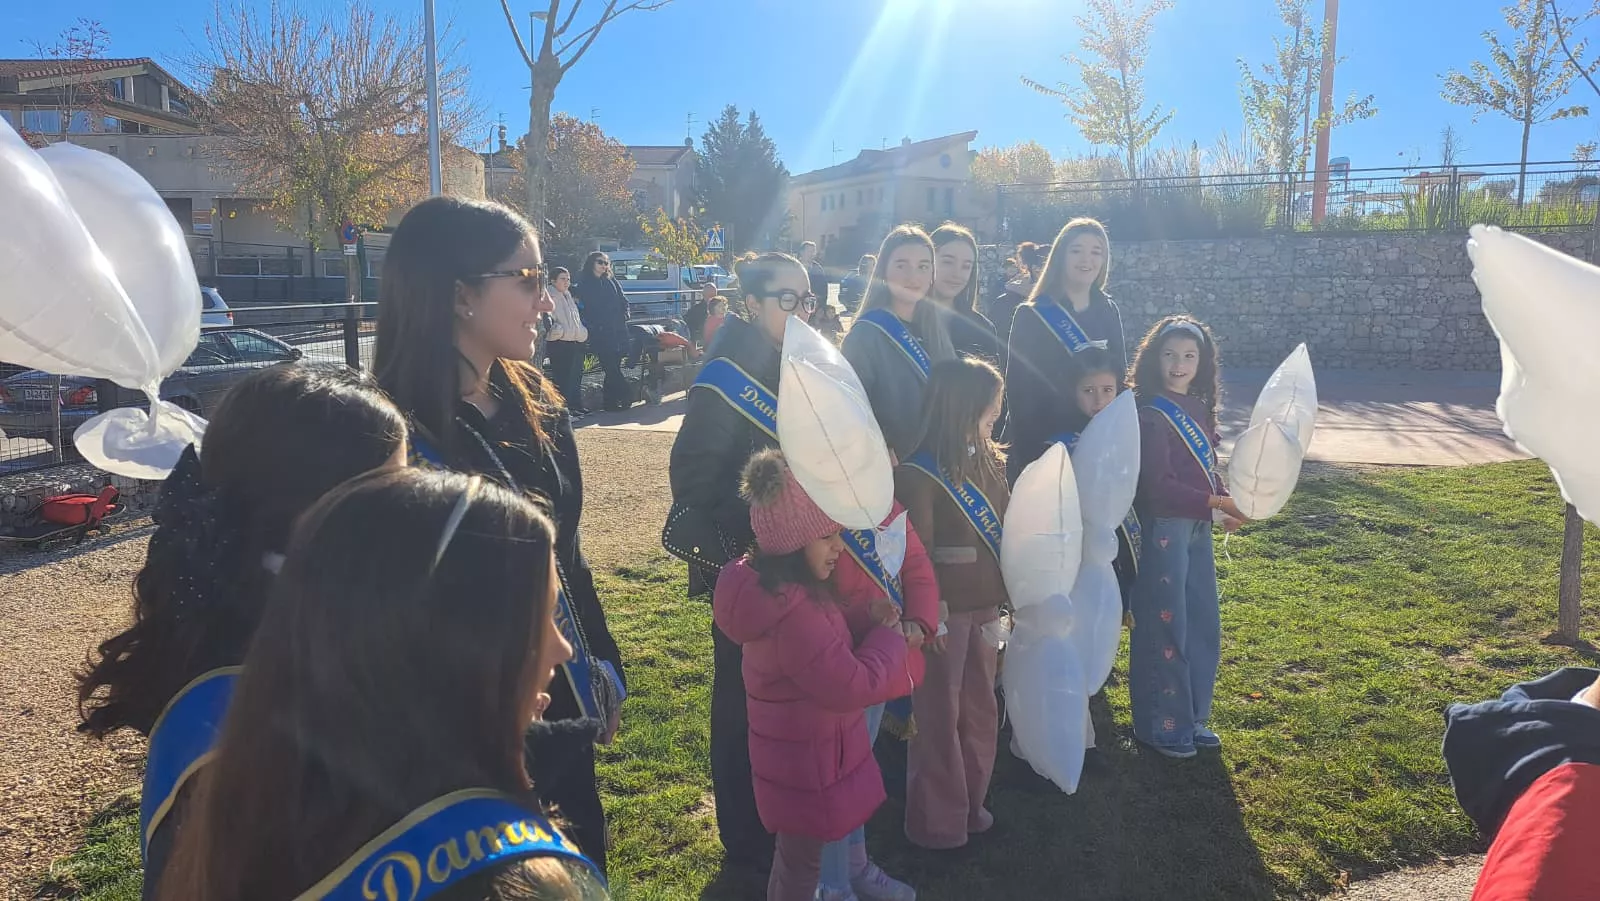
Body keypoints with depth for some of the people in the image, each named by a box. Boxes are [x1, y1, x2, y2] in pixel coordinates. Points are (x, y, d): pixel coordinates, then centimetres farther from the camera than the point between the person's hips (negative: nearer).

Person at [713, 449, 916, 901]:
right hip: (809, 766, -9)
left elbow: (829, 652, 10)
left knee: (793, 855, 27)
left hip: (795, 754, 9)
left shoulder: (769, 585, -3)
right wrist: (888, 635, -13)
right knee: (801, 864, 11)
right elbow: (854, 685, -28)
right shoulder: (794, 613, -33)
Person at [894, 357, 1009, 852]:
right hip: (946, 610, -7)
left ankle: (971, 804, 34)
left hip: (984, 605, 8)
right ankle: (938, 822, 20)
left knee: (980, 709, 17)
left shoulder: (989, 461, 9)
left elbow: (1004, 530, 10)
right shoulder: (919, 473, -15)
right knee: (940, 715, 6)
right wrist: (931, 614, -19)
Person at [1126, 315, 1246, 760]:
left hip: (1197, 527, 8)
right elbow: (1157, 486, -19)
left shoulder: (1198, 408, 8)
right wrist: (1214, 502, -19)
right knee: (1165, 626, 1)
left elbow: (1205, 468, 15)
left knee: (1203, 624, 14)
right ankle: (1161, 726, 15)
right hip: (1163, 528, -8)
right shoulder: (1151, 414, -14)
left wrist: (1225, 501, -2)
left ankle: (1192, 717, 29)